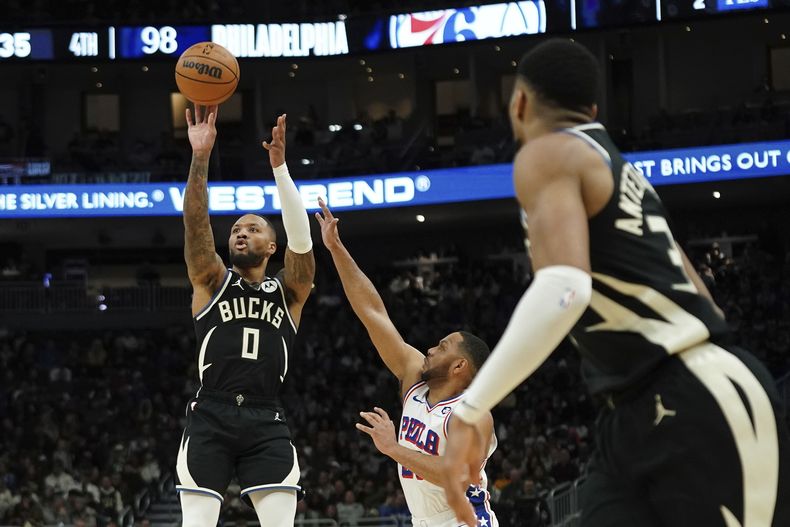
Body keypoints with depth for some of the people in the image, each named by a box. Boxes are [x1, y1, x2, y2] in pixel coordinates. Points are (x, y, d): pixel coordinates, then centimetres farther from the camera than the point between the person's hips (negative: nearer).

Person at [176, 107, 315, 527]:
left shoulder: (288, 291, 15)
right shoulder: (212, 282, 14)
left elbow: (300, 239, -3)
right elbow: (195, 224, -2)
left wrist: (279, 165, -14)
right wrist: (200, 157, -16)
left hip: (266, 422, 0)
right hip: (210, 417, 0)